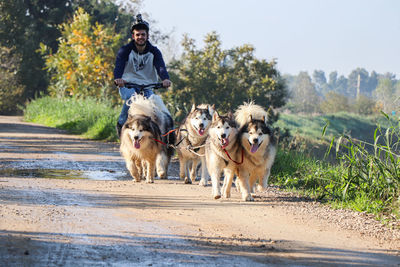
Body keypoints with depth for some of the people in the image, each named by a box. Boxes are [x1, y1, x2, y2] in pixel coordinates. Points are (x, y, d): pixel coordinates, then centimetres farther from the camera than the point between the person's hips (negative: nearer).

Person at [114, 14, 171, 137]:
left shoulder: (154, 51, 2)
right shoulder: (125, 50, -3)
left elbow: (160, 66, -16)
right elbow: (119, 65, -20)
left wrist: (165, 79, -40)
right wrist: (118, 78, -44)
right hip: (127, 85, -2)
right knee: (131, 97, -34)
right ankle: (122, 124, -14)